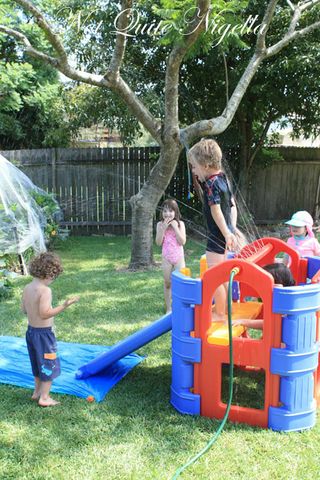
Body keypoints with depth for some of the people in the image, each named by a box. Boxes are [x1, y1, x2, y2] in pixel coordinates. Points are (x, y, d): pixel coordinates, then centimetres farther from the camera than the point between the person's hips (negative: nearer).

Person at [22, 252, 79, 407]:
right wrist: (64, 306, -28)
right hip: (44, 333, -8)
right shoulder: (45, 290, -23)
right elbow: (45, 314, -27)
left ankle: (37, 391, 38)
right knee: (49, 365, 7)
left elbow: (24, 310, 9)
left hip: (31, 330, 8)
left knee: (38, 363, 24)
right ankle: (44, 398, 14)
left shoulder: (27, 288, 1)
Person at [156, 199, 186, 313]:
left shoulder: (180, 224, -5)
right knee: (167, 283, 8)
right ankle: (168, 308, 18)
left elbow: (182, 241, -14)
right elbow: (158, 242, -8)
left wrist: (175, 227, -19)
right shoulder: (160, 224, -2)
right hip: (166, 257, 1)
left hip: (179, 257, -1)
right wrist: (163, 228, -18)